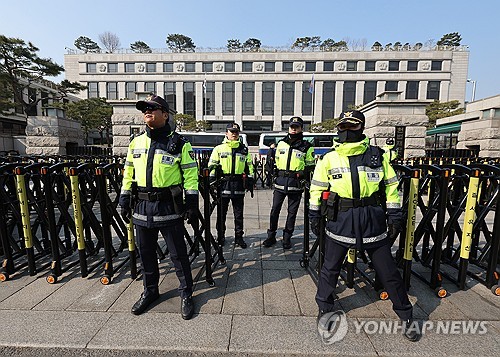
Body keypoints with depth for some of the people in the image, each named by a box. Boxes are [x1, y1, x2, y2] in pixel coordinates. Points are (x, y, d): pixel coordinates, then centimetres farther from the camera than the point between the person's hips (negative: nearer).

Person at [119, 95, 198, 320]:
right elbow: (128, 174, 15)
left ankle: (186, 294, 22)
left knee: (178, 254, 5)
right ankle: (150, 291, 37)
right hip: (142, 207, 5)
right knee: (145, 252, 16)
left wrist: (192, 203, -10)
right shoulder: (136, 142, 10)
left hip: (170, 208, -5)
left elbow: (190, 175, -5)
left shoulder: (179, 143, -4)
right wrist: (125, 200, 12)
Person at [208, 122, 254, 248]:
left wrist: (250, 181, 9)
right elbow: (212, 165, 6)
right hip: (223, 185, -1)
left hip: (239, 186, 2)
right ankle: (220, 237, 23)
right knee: (221, 213, 8)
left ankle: (239, 237, 20)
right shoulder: (219, 148, 6)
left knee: (238, 213, 8)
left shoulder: (244, 149, 13)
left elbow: (249, 166, 16)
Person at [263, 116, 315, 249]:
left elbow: (310, 167, 7)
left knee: (292, 212, 7)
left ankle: (287, 238, 22)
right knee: (275, 210, 4)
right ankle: (271, 236, 17)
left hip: (296, 184, -2)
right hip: (280, 182, 2)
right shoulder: (281, 143, 12)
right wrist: (272, 176, 14)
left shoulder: (306, 147, 4)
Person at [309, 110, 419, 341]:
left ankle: (406, 315, 34)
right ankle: (324, 309, 31)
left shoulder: (377, 155, 3)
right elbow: (317, 188, 6)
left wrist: (394, 215, 4)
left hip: (372, 220, 1)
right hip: (340, 219, 0)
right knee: (330, 268, 9)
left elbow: (391, 185, 8)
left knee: (388, 270, 11)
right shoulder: (329, 158, 1)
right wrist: (314, 215, 4)